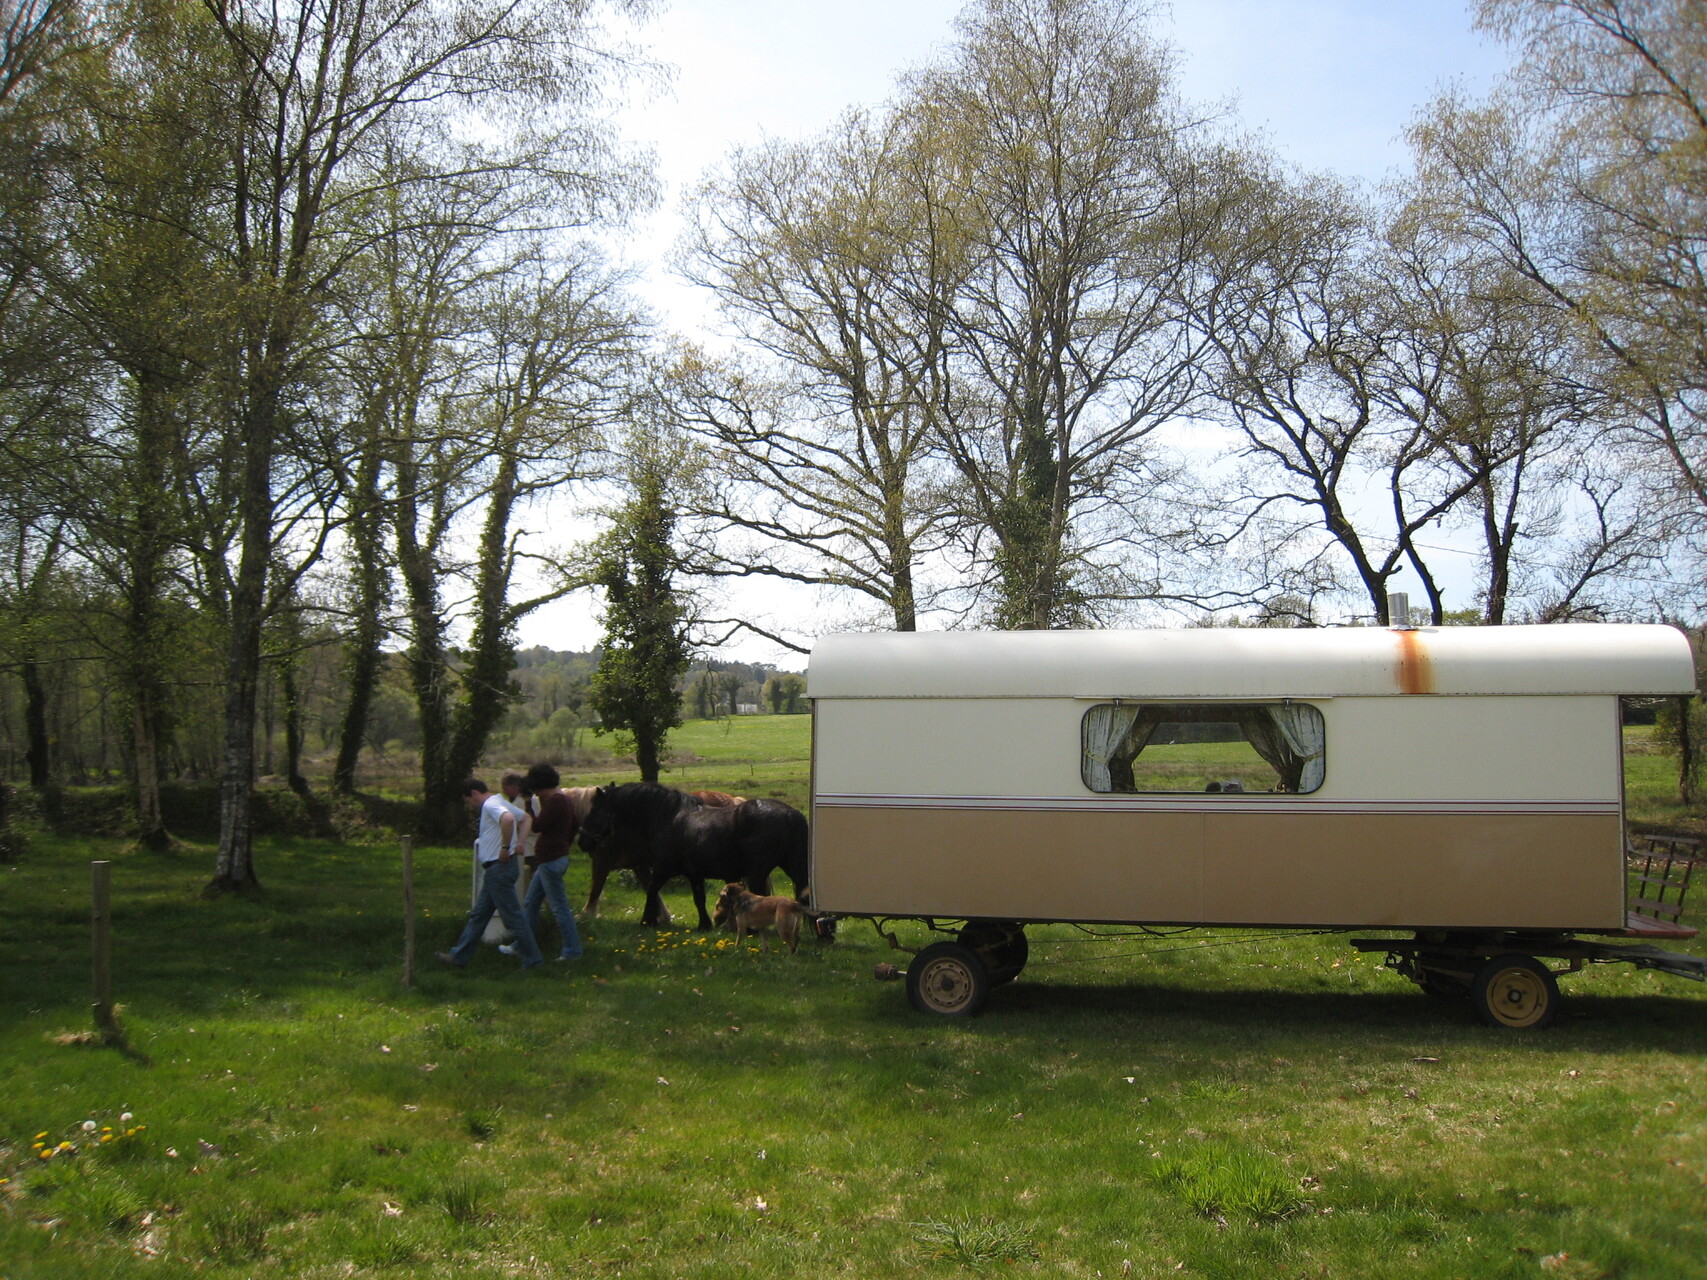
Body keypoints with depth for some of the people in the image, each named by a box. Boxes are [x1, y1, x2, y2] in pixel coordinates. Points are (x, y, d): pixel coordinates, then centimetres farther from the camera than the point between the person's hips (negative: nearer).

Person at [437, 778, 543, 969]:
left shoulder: (490, 805, -14)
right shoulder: (500, 802, 17)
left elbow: (508, 819, -35)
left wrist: (505, 848, -26)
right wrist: (519, 843, 11)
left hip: (499, 868, -11)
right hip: (497, 869, 11)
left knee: (512, 914, -4)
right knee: (479, 914, 16)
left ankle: (533, 960, 1)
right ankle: (459, 956, 25)